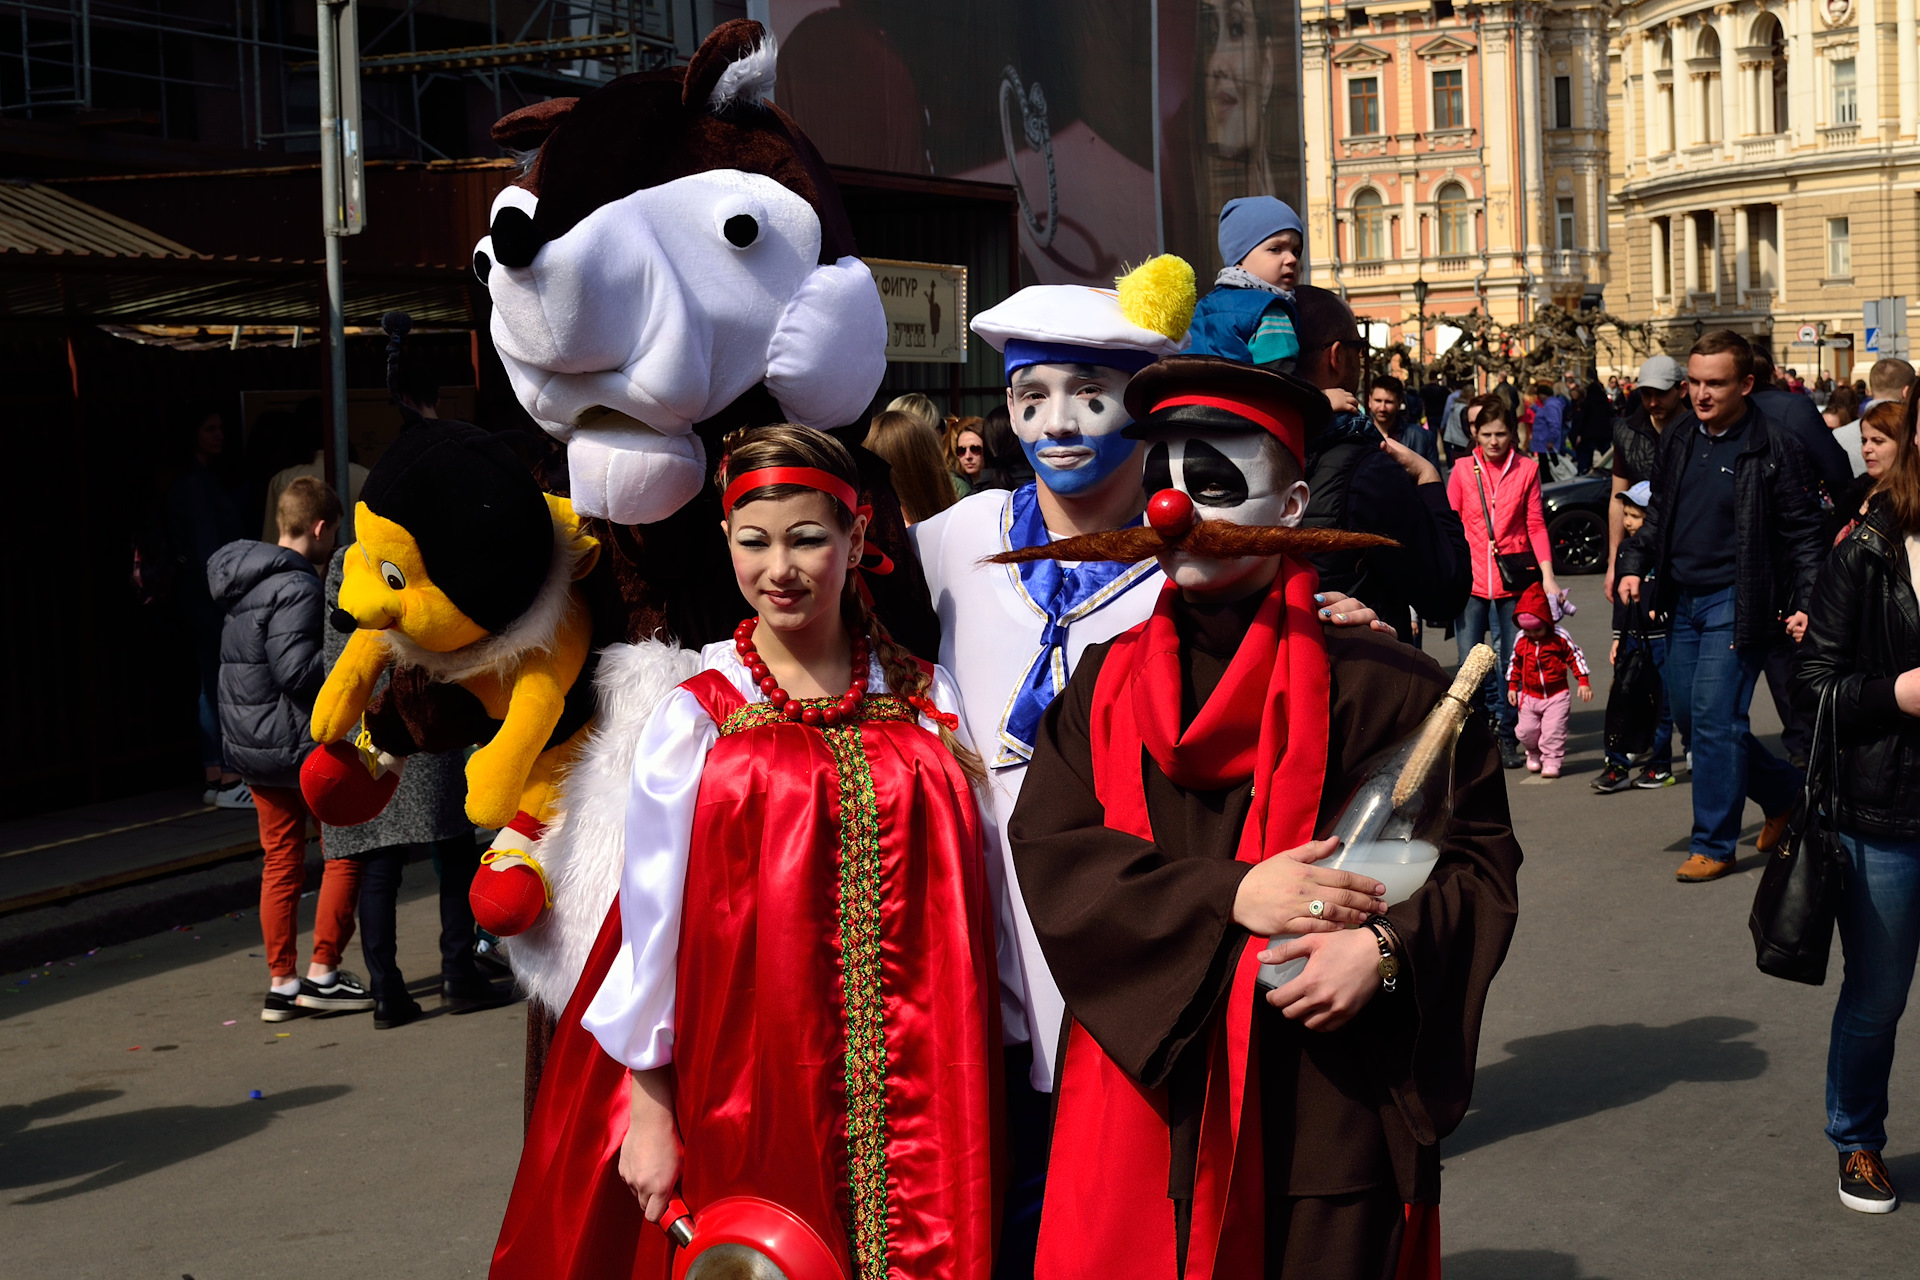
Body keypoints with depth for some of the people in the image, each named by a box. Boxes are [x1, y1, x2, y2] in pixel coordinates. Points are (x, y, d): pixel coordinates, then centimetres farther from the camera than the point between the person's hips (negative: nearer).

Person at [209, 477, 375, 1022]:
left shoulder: (243, 581, 11)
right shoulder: (295, 586, -18)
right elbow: (296, 668, -25)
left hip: (250, 745, 9)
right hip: (301, 742, -9)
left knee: (281, 862, 12)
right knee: (346, 850, 4)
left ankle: (281, 984, 14)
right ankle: (322, 974, 3)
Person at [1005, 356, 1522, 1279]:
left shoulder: (1380, 685, 0)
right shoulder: (1109, 683, 8)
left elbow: (1479, 856, 2)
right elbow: (1047, 852, -3)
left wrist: (1385, 949, -17)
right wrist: (1229, 894, -16)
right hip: (1143, 1093, 2)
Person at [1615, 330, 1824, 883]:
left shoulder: (1774, 449, -8)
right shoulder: (1676, 444, 10)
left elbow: (1803, 535, -6)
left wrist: (1806, 604, -16)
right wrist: (1635, 564, 5)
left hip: (1737, 603, -7)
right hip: (1683, 602, 7)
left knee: (1714, 717, -11)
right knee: (1688, 716, 10)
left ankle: (1713, 844, 0)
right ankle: (1784, 790, 31)